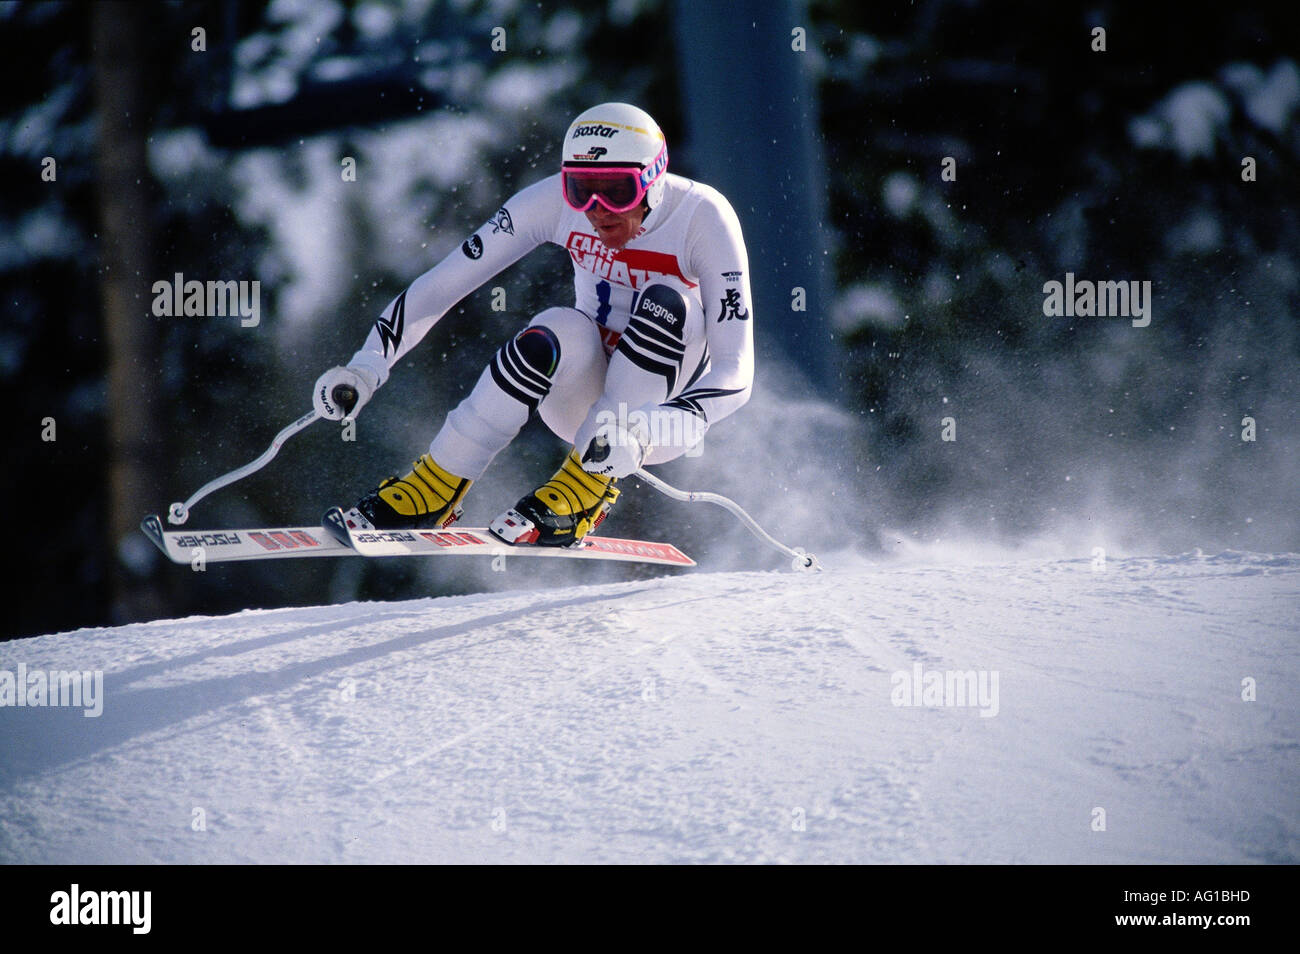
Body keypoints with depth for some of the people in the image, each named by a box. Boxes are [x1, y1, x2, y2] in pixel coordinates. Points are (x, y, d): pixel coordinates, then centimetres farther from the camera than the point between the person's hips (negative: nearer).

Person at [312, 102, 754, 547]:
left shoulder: (703, 217, -24)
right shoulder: (557, 202, -17)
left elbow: (736, 369, -30)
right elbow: (441, 284, -15)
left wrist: (649, 431, -47)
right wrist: (368, 364, -30)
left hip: (666, 402, -1)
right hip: (583, 394, 1)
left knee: (666, 304, -30)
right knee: (561, 332, -32)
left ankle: (582, 493, -26)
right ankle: (434, 486, -21)